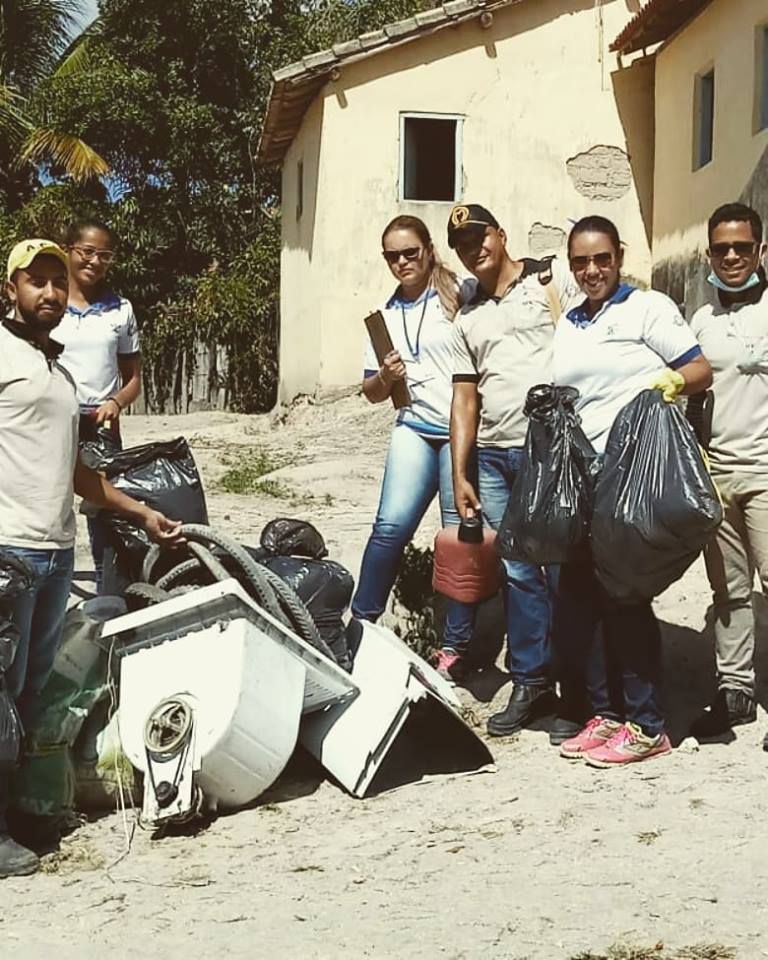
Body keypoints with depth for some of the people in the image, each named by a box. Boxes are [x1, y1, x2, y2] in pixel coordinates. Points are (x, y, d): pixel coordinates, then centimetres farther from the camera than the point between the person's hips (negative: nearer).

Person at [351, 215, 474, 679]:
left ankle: (457, 646, 5)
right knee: (392, 524, -11)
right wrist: (385, 376, 0)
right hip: (415, 428, 4)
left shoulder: (459, 295, 2)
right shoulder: (386, 314, 17)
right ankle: (362, 622, 3)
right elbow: (372, 393, 20)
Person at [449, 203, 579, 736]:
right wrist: (460, 474, 9)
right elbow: (465, 398, 17)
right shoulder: (467, 319, 19)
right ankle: (531, 683, 15)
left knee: (565, 571, -3)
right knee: (519, 573, 7)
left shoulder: (553, 278, 3)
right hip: (494, 457, 5)